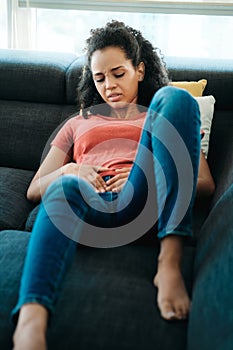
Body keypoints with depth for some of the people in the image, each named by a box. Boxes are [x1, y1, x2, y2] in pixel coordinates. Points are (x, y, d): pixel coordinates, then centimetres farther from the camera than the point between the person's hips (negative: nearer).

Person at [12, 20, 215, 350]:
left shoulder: (162, 117, 30)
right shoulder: (78, 124, 33)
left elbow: (206, 184, 17)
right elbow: (35, 189, 24)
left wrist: (151, 172, -3)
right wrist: (69, 171, 0)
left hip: (146, 201, 0)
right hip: (93, 205, 1)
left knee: (174, 97, -21)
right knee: (65, 187, -35)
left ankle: (170, 261, -35)